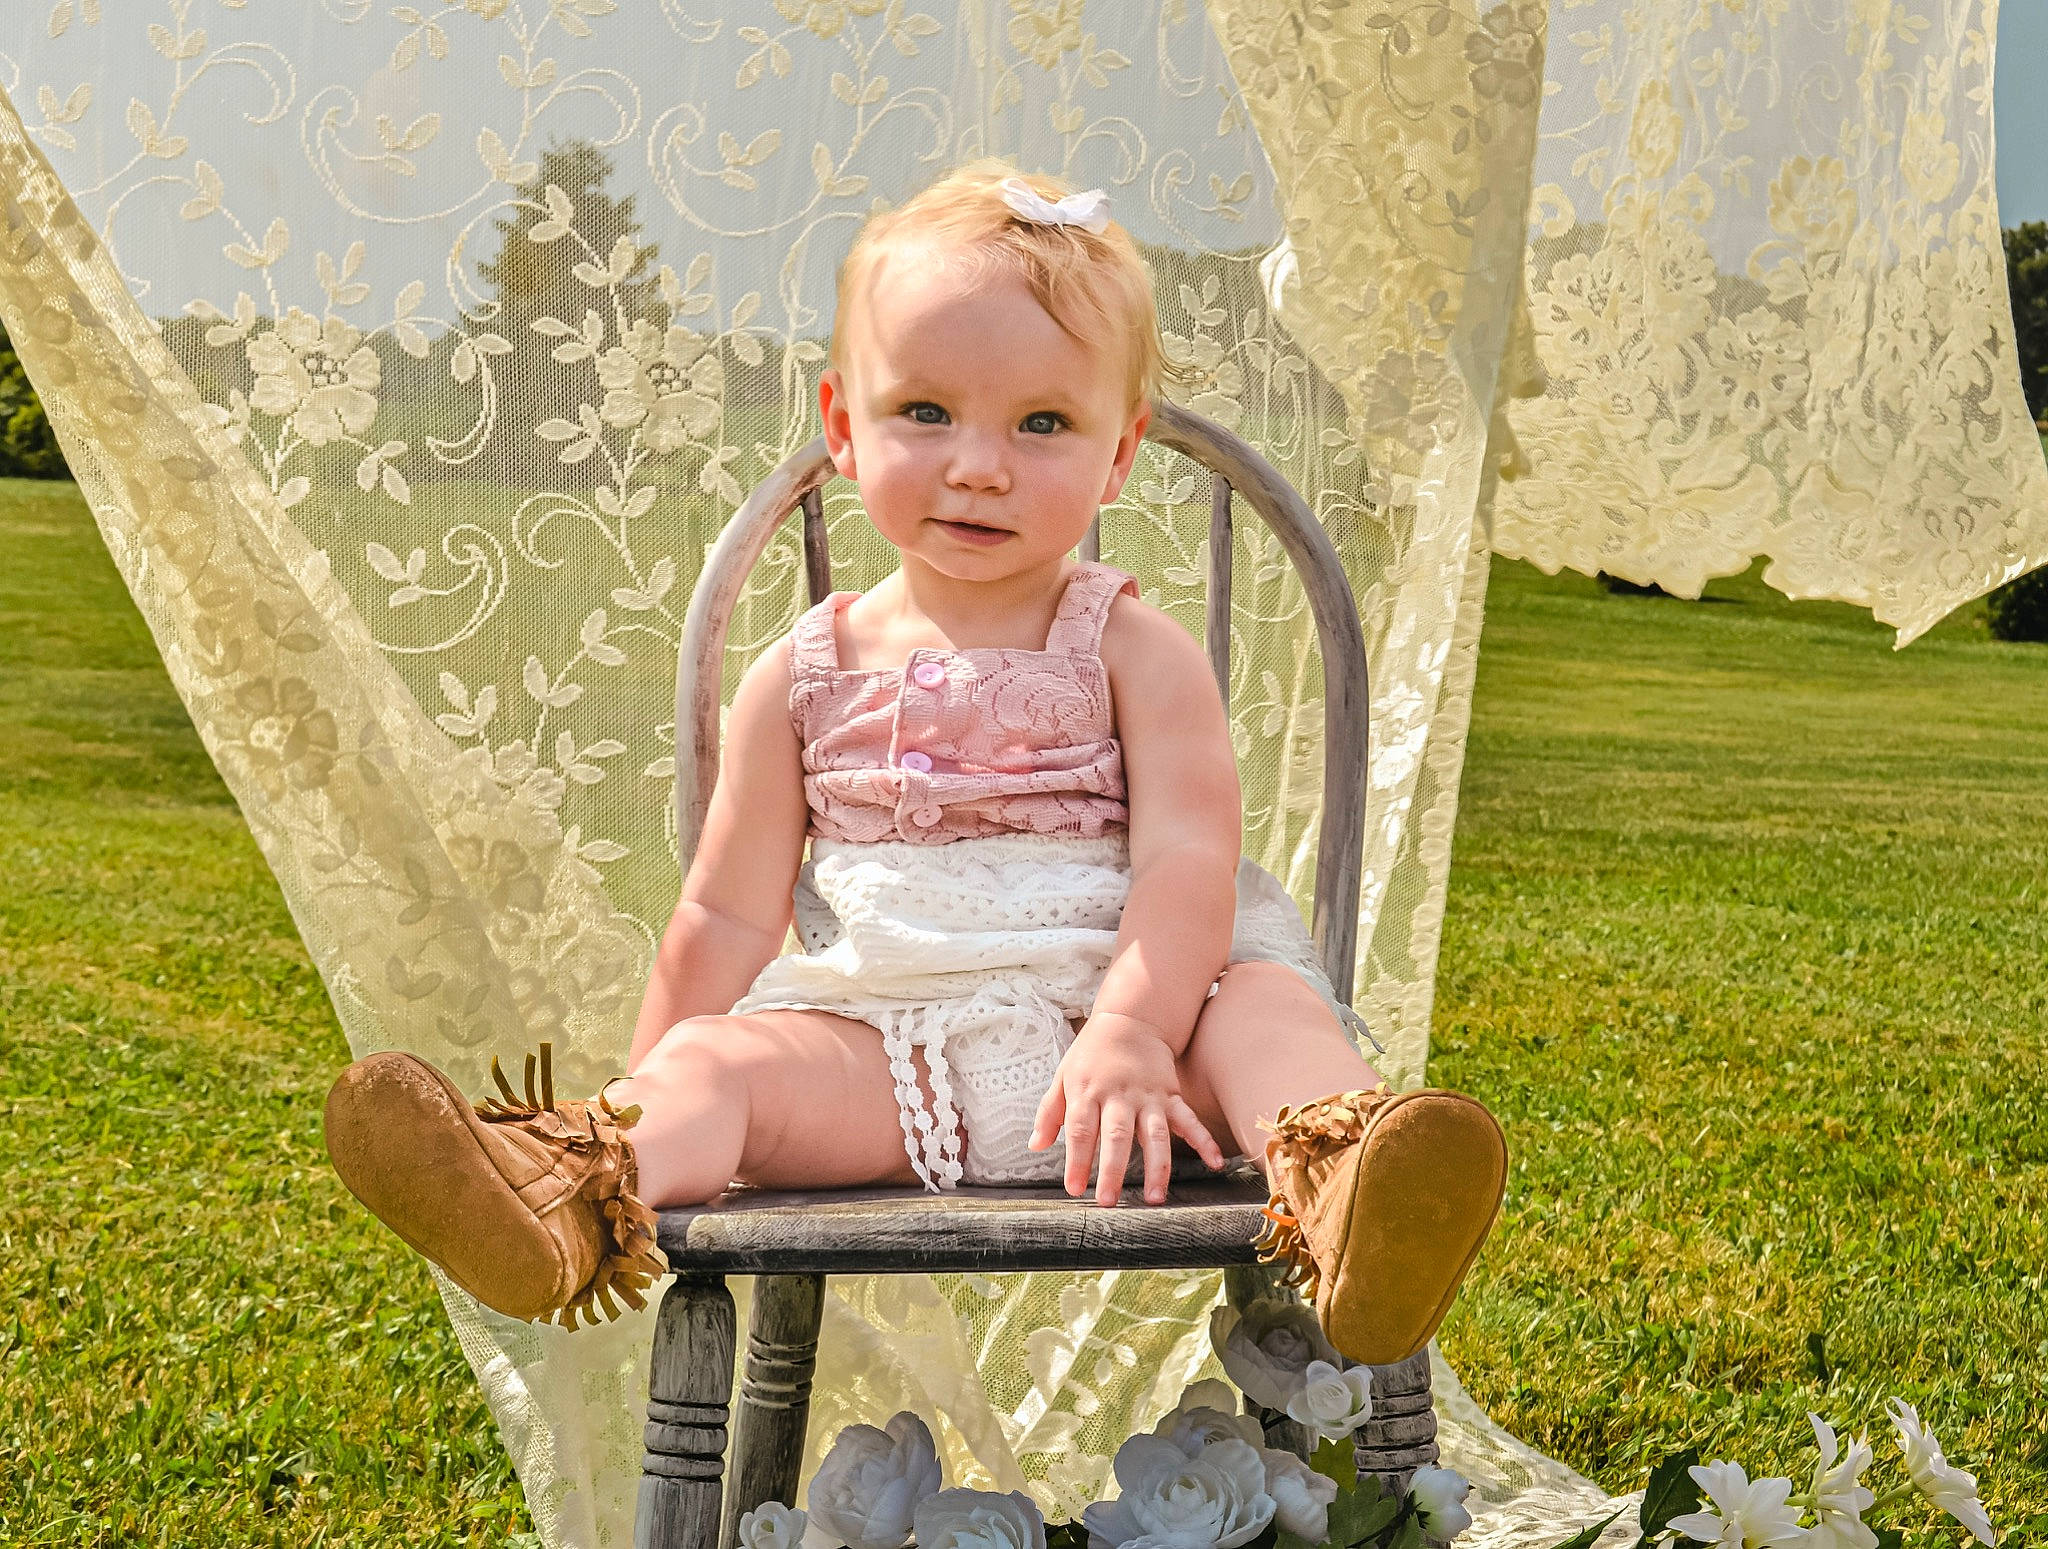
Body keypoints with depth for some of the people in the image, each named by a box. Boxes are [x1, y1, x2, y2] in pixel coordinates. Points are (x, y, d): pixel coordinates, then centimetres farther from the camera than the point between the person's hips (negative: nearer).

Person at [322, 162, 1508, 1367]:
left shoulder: (1136, 651, 4)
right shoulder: (808, 675, 10)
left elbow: (1185, 863, -10)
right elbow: (730, 918, 13)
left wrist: (1129, 1036, -27)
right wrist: (637, 1103, 6)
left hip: (1108, 1003, -1)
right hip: (878, 1034, 2)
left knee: (1265, 1004, -28)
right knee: (719, 1062, -23)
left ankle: (1349, 1211, -58)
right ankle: (562, 1209, -53)